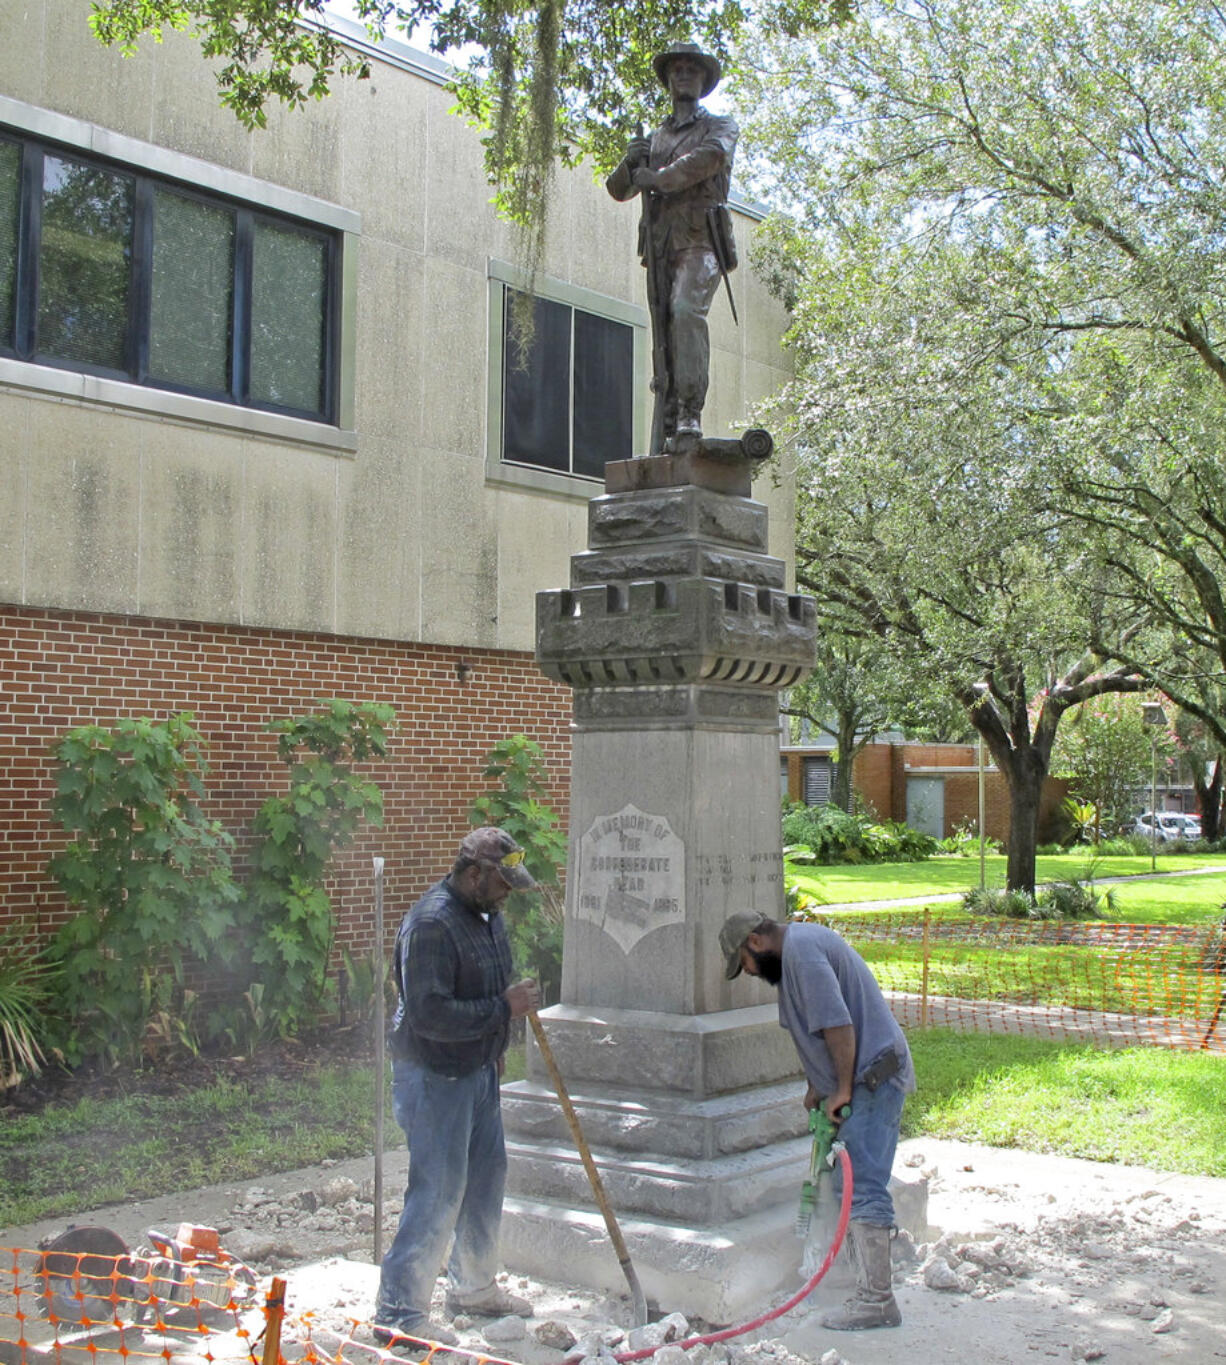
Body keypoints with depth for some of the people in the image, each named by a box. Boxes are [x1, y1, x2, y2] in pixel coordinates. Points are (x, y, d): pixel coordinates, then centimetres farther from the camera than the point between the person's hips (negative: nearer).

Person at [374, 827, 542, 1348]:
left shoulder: (486, 914, 8)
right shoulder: (431, 924, -24)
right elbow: (430, 1013, -29)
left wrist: (495, 1051, 22)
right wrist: (504, 1008, -24)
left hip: (477, 1072, 10)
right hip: (435, 1077, -10)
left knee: (487, 1175, 18)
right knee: (437, 1192, -7)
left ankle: (474, 1287, 35)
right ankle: (398, 1313, 4)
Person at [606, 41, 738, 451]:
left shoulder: (719, 128, 14)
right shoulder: (654, 139, 28)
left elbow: (707, 159, -10)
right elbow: (618, 189, 23)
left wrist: (655, 177, -6)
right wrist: (629, 162, 2)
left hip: (700, 238, -5)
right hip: (659, 245, 5)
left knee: (686, 309, -29)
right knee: (662, 337, -4)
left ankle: (691, 415, -35)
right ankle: (665, 435, -7)